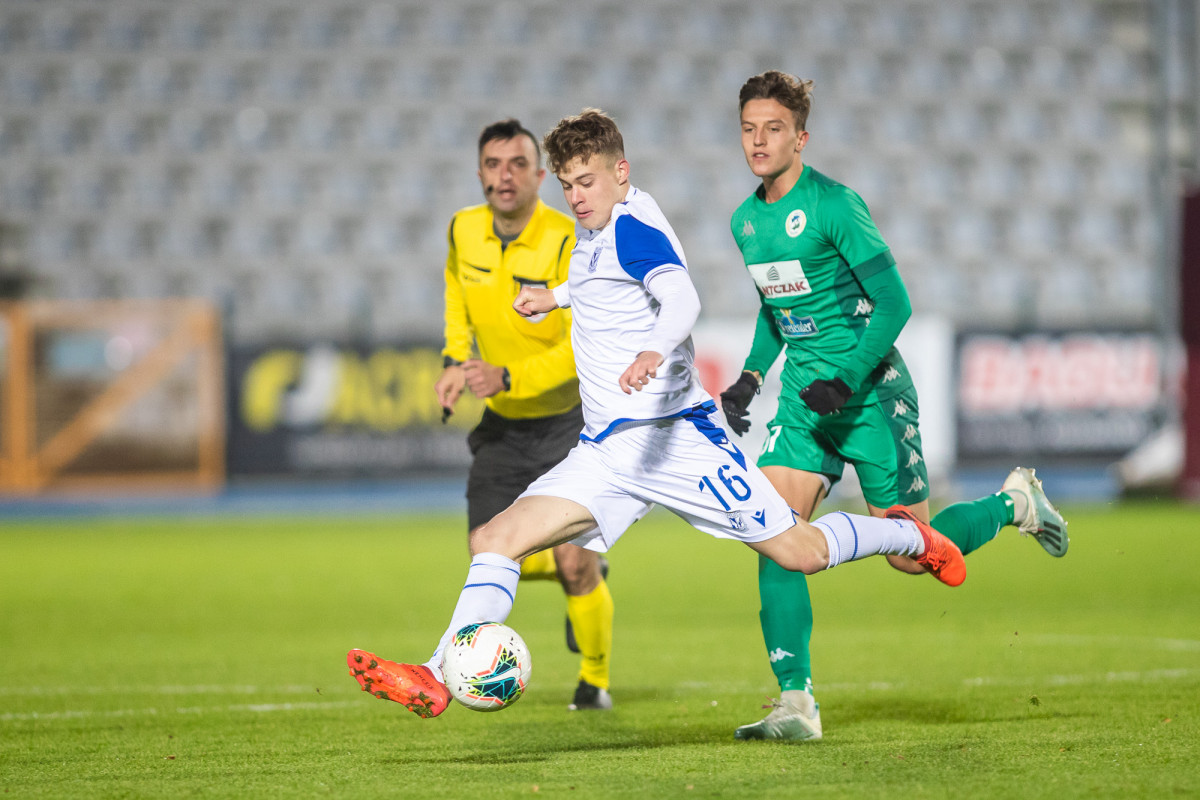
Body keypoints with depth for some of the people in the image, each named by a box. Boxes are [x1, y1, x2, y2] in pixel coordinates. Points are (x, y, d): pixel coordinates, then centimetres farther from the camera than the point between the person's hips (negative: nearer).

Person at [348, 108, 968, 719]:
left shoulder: (634, 225, -13)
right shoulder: (594, 231, 13)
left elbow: (681, 299, -32)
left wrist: (655, 352, -51)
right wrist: (555, 296, 38)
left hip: (673, 435, -8)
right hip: (604, 453, 8)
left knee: (799, 553, -1)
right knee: (497, 538, -11)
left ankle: (910, 537, 28)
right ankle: (436, 681, -17)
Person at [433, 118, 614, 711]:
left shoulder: (567, 242, -20)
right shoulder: (463, 231, -3)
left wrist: (508, 377, -32)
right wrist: (457, 360, 3)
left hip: (569, 422, -5)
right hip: (501, 425, 5)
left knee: (574, 564, -10)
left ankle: (595, 678, 17)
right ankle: (582, 575, 28)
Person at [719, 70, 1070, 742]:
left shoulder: (834, 204, -15)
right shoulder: (746, 221, 8)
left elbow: (894, 303, -15)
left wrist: (846, 381, -24)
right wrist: (751, 376, 10)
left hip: (869, 391, -6)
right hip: (805, 395, 6)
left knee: (912, 554, 0)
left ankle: (1014, 503, 30)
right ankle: (796, 704, -13)